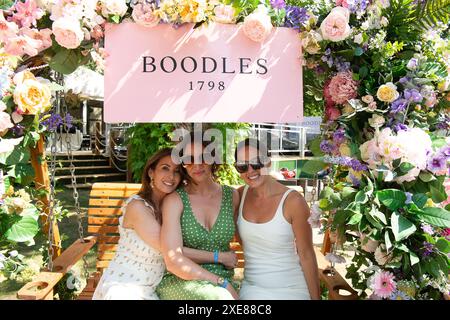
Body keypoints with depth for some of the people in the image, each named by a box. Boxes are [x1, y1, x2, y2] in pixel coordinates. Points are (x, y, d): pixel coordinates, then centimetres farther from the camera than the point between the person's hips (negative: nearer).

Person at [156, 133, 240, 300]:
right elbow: (173, 261, -14)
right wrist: (222, 284, -15)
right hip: (180, 283, -3)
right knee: (220, 297, -30)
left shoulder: (232, 196, 4)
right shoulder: (174, 200, -6)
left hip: (224, 285, 3)